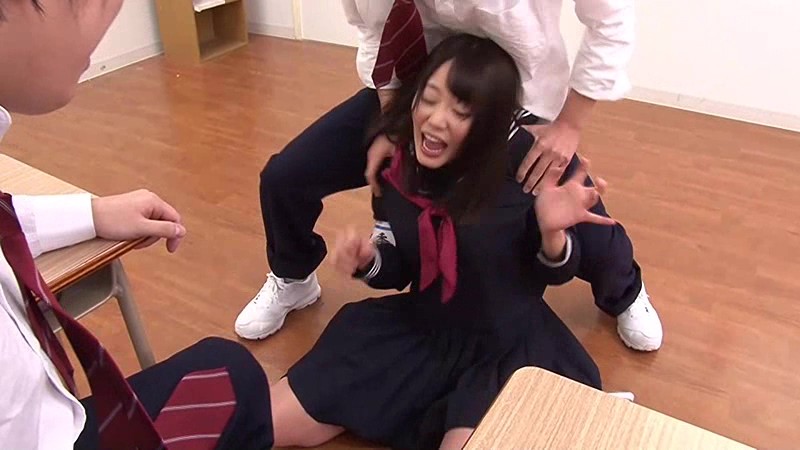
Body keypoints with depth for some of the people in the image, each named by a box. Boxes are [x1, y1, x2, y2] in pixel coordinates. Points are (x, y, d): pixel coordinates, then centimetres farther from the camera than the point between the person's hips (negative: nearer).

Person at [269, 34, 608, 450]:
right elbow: (400, 271, 3)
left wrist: (551, 231, -31)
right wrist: (369, 260, -20)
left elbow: (558, 274, -9)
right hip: (418, 332, 5)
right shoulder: (398, 167, -8)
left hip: (508, 346, -4)